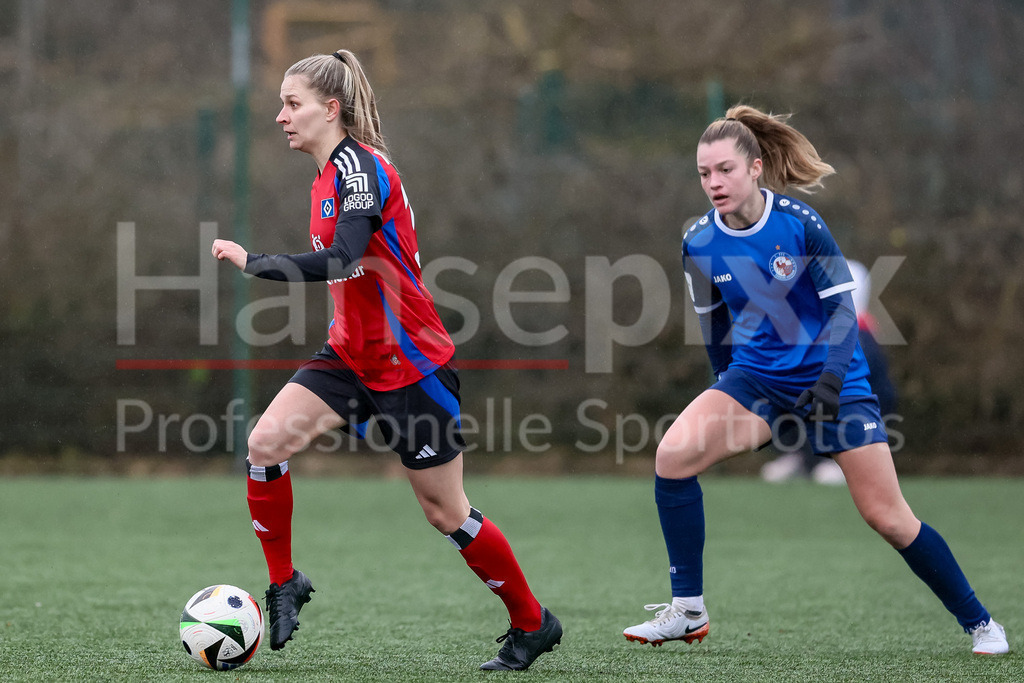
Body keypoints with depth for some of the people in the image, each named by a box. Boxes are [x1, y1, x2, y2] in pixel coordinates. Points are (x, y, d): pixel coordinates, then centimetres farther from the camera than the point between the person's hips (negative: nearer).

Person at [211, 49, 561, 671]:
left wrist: (253, 263, -32)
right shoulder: (331, 174, 9)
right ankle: (285, 584, 1)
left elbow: (340, 259, -34)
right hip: (352, 356, 8)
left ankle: (534, 625, 17)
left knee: (446, 513, 1)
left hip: (411, 363, -8)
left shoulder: (360, 166, -19)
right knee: (266, 441, -13)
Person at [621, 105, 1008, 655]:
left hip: (830, 379, -3)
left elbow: (841, 307, -12)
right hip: (754, 377, 3)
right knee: (673, 455, -21)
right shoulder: (698, 244, -5)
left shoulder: (800, 223, -15)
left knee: (887, 517, -6)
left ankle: (979, 622, 13)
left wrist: (829, 381, -24)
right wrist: (727, 393, 19)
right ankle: (687, 611, -11)